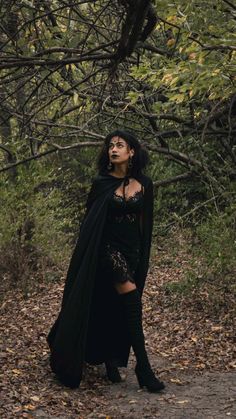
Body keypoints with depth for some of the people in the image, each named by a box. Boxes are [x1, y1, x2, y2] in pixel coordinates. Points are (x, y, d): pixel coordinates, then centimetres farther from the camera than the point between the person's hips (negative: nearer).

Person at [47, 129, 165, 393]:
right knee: (132, 305, -16)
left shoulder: (144, 184, 5)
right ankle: (143, 368, -13)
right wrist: (89, 256, -7)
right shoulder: (102, 183, -2)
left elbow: (145, 223, 11)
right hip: (110, 248, -3)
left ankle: (110, 360, 24)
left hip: (134, 250, 4)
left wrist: (144, 257, 9)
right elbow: (90, 221, -1)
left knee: (116, 309, 11)